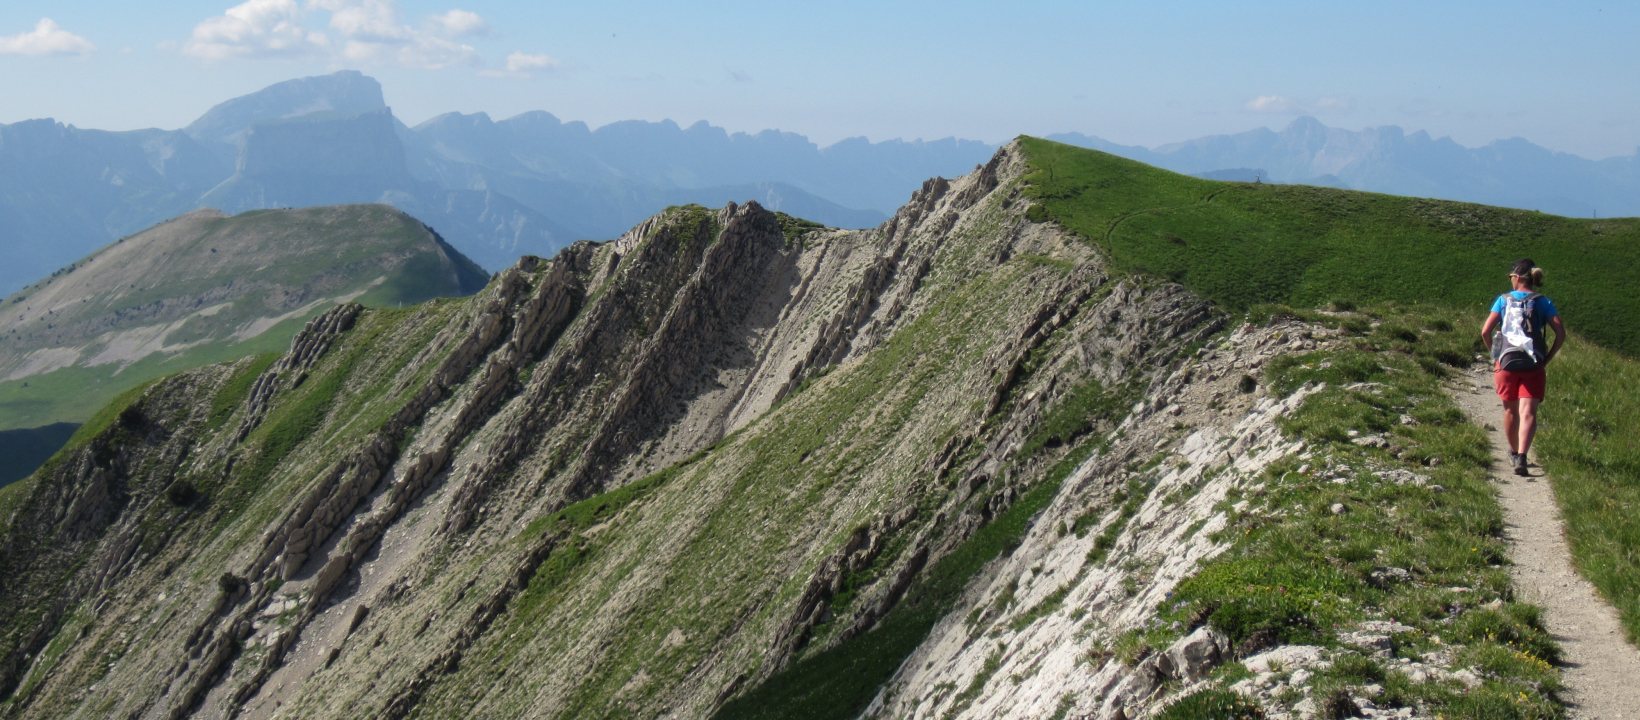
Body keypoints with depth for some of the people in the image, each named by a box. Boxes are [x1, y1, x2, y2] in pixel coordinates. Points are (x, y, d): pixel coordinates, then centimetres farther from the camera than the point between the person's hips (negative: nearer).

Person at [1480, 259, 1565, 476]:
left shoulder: (1503, 300, 3)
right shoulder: (1542, 302, 3)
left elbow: (1485, 331, -4)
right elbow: (1561, 333, -6)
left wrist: (1495, 354, 9)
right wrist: (1547, 358, 3)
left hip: (1506, 363, 1)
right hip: (1533, 366, -1)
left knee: (1510, 411, 18)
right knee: (1528, 413, -7)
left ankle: (1514, 452, 35)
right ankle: (1521, 456, -26)